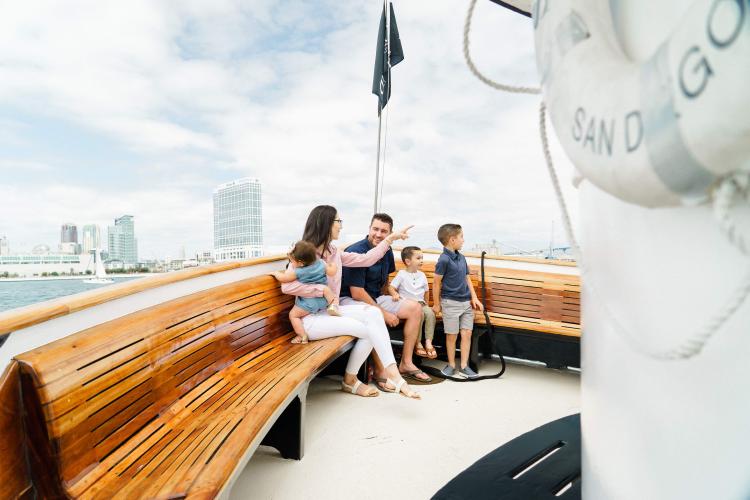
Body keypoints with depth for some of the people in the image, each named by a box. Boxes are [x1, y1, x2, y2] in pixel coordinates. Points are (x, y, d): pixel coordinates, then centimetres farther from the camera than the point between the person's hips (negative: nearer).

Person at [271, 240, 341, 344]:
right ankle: (333, 305, 4)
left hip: (308, 303, -5)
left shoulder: (297, 272, -17)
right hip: (323, 299, 5)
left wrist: (275, 272, 14)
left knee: (293, 315, 10)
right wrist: (333, 265, 21)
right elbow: (332, 272, 0)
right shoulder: (321, 263, -7)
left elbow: (283, 278, -7)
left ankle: (302, 337, 3)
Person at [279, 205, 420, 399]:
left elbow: (365, 259, 10)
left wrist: (391, 238, 10)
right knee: (368, 329, -20)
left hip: (330, 310, 7)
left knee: (373, 313, -19)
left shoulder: (334, 253, 11)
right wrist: (323, 290, -20)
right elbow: (287, 286, -21)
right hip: (311, 318, -7)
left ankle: (389, 373, -15)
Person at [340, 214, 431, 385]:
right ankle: (380, 371, -20)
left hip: (375, 298, 9)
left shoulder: (387, 252, 3)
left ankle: (406, 363, 4)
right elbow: (357, 293, -23)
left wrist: (386, 299, 8)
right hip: (350, 300, -8)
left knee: (415, 308, -1)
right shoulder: (356, 252, -22)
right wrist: (384, 313, -19)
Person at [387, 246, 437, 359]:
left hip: (420, 304, 5)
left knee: (430, 313, -26)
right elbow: (391, 288, -4)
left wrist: (425, 303, 16)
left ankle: (428, 342, -21)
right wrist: (395, 294, -24)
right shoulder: (402, 274, -1)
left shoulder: (422, 275, 13)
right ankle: (418, 344, -21)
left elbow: (426, 291, 22)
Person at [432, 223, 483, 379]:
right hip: (451, 303, -6)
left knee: (467, 334, 6)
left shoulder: (462, 258, 8)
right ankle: (451, 365, 21)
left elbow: (467, 279, 14)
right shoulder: (444, 259, -14)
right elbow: (436, 283, -9)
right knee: (452, 335, 5)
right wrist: (437, 304, -4)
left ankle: (464, 366, 16)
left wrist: (474, 298, 9)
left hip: (466, 302, 6)